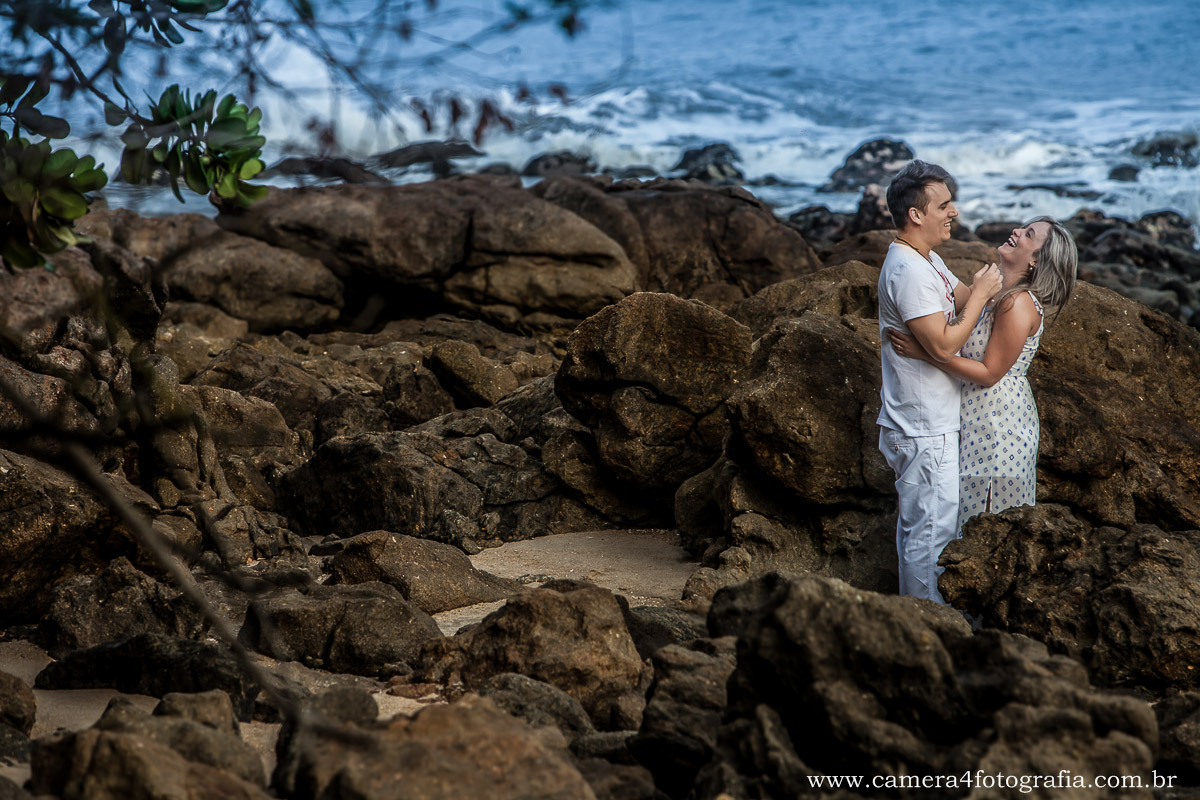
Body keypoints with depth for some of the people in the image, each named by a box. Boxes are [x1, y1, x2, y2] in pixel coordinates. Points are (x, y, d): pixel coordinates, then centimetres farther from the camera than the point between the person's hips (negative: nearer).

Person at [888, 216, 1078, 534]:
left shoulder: (1018, 304, -23)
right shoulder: (998, 293, 6)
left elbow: (989, 373, -22)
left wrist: (924, 352, -25)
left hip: (998, 421, -10)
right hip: (981, 414, 10)